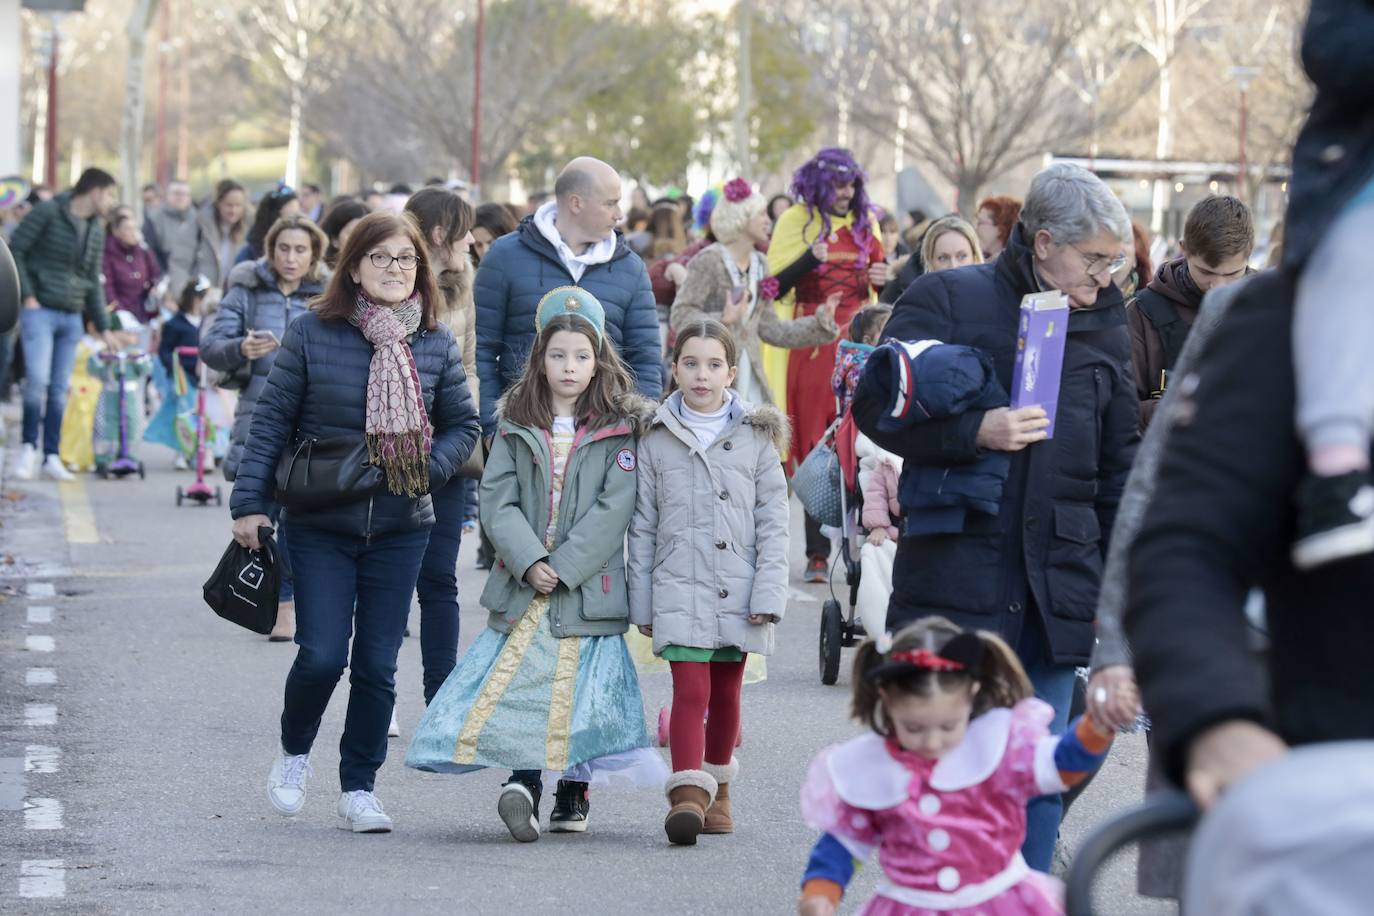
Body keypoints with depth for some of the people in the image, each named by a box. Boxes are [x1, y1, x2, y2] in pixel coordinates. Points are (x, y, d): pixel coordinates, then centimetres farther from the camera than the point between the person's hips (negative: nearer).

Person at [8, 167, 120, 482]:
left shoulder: (96, 229, 14)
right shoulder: (48, 213, -6)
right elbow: (15, 251, -7)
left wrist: (103, 326, 18)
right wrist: (27, 295, -13)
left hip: (72, 316, 6)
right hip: (40, 311, -6)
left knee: (60, 389, 5)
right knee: (38, 379, -17)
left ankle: (51, 456, 11)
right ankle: (29, 448, -3)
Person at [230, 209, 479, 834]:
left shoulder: (435, 344, 1)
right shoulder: (312, 335, -5)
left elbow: (462, 425, 10)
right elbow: (272, 421, -2)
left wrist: (427, 469, -8)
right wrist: (250, 502, -6)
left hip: (400, 530, 2)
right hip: (320, 528, -2)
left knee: (377, 665, 4)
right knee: (322, 656, -10)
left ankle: (359, 789, 16)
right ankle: (294, 750, 19)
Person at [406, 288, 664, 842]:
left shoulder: (620, 429, 1)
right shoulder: (517, 426, 8)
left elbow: (614, 508, -7)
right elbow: (498, 500, 0)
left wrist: (563, 566, -14)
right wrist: (529, 561, -14)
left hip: (589, 584, -1)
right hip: (523, 588, 2)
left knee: (581, 688, 0)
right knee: (520, 679, -8)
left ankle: (574, 794, 7)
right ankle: (523, 781, -8)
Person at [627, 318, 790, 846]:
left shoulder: (756, 437, 4)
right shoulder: (657, 440, 4)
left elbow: (772, 521, 3)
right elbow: (643, 526, 7)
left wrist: (768, 593, -6)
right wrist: (641, 602, 5)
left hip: (739, 590, 2)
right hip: (679, 588, -1)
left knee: (726, 693, 12)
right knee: (690, 690, -14)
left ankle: (717, 791, 28)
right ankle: (687, 795, -22)